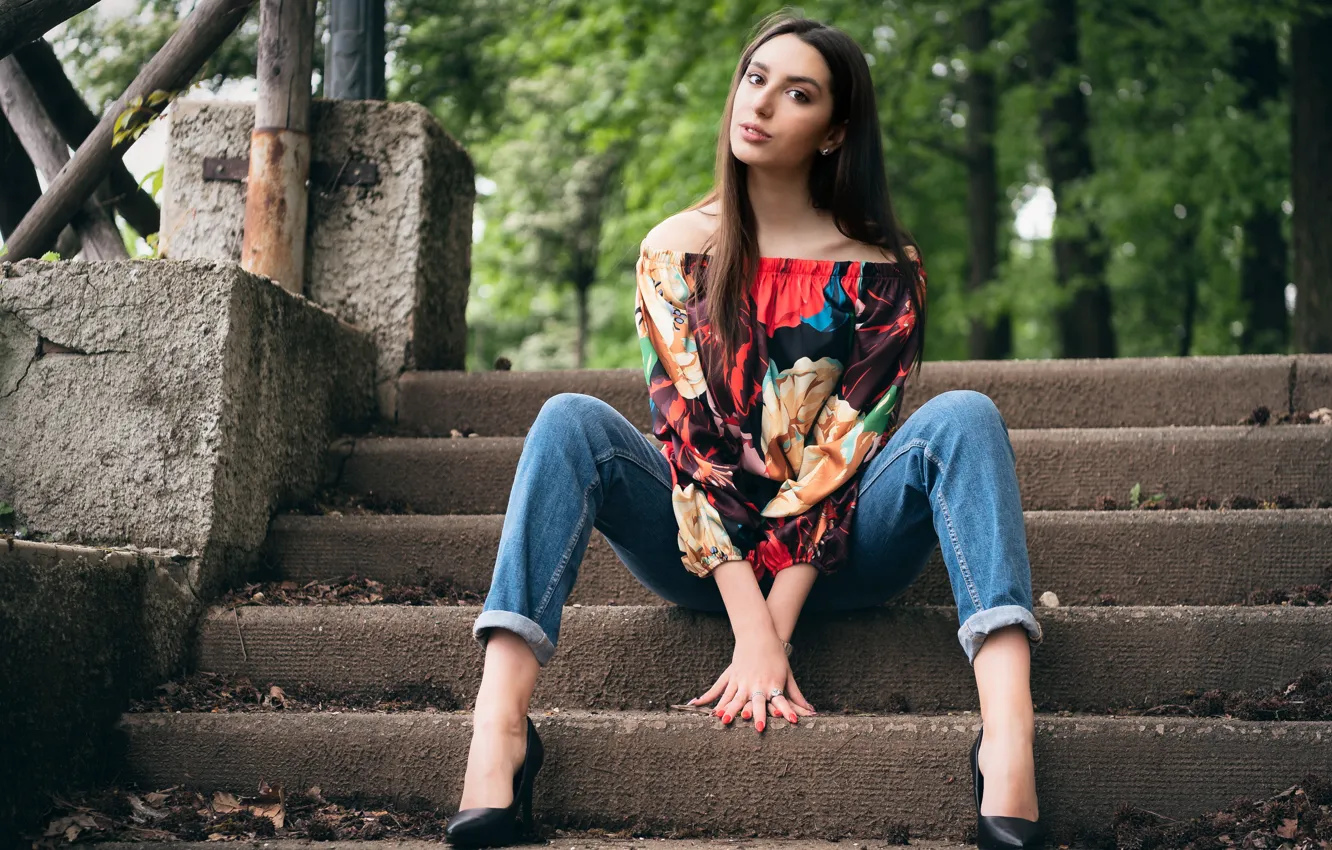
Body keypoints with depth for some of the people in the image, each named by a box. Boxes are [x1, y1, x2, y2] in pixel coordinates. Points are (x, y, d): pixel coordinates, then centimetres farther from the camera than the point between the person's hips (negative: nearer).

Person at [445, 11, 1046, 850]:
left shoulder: (884, 270, -2)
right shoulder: (677, 250, 2)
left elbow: (844, 454, -11)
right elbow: (686, 435, -10)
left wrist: (775, 633, -22)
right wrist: (750, 627, -22)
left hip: (836, 551, -1)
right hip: (708, 551, 1)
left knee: (963, 418, -25)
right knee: (573, 422, -23)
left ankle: (1008, 736, -46)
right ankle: (498, 730, -41)